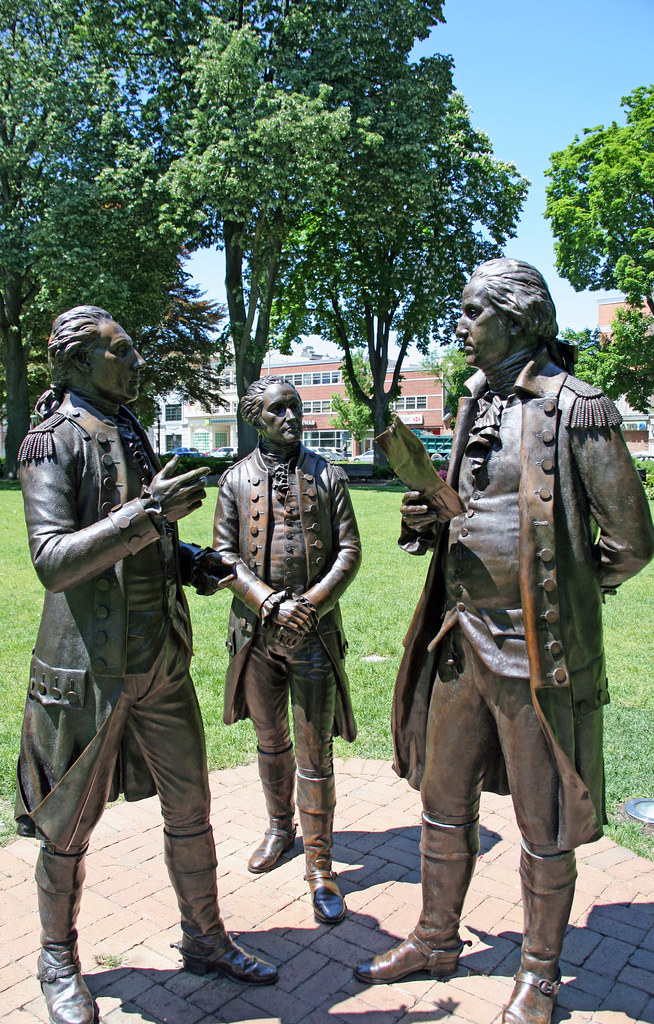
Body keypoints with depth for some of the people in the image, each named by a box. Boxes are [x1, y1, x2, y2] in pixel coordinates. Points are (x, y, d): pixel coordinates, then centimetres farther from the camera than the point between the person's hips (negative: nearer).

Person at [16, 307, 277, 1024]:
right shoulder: (55, 442, -9)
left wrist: (190, 563, 5)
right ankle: (58, 960, 35)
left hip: (162, 662, 7)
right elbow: (51, 561, -22)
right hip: (88, 668, -6)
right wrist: (143, 516, -30)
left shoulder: (132, 438, 14)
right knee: (68, 828, 11)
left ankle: (205, 939, 34)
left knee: (190, 810, 14)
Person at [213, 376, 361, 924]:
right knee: (271, 741, 18)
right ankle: (280, 827, 41)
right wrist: (270, 603, -13)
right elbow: (225, 555, 0)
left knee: (315, 753, 1)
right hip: (258, 631, 2)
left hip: (314, 631, -2)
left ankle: (320, 867, 14)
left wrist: (311, 603, -13)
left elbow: (349, 551, 0)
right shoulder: (237, 479, 5)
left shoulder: (326, 475, 3)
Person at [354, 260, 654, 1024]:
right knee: (444, 802, 19)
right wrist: (428, 525, -2)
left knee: (543, 827, 11)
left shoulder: (577, 411, -12)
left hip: (533, 653, -7)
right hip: (460, 643, 7)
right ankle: (436, 941, 40)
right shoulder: (477, 408, 11)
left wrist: (554, 593, -2)